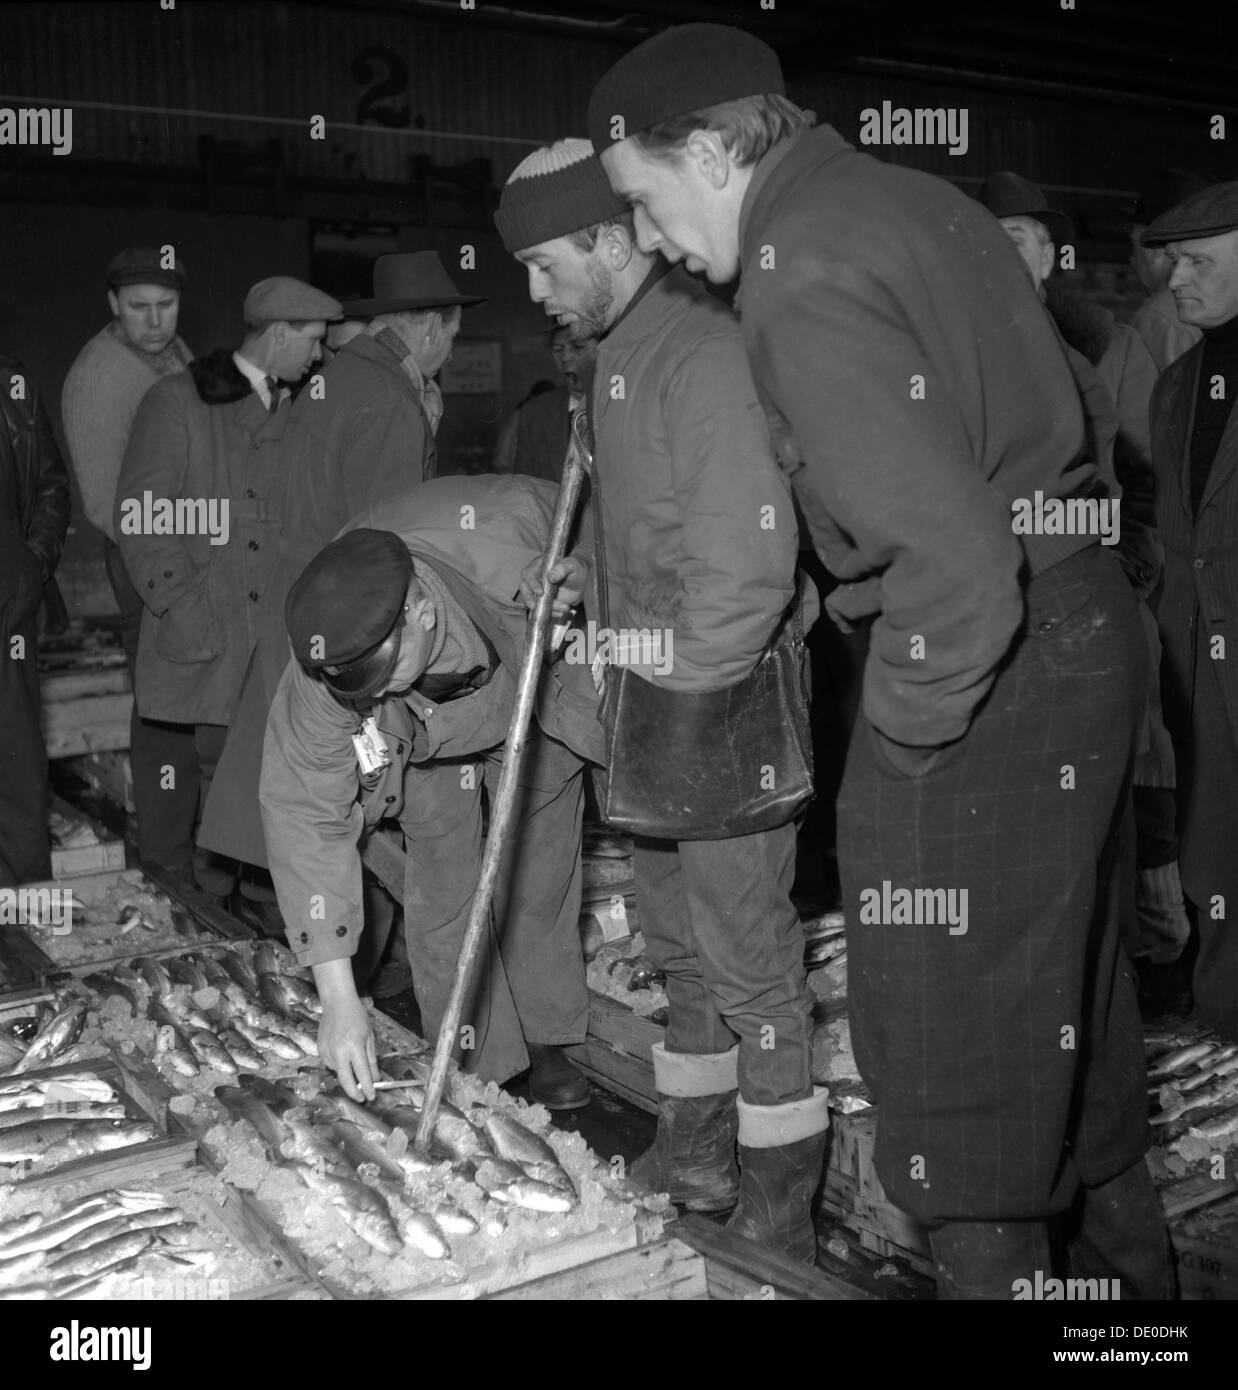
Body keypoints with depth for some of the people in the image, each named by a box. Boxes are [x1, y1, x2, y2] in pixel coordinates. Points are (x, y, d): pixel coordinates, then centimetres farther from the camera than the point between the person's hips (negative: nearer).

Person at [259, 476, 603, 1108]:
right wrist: (338, 996, -33)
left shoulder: (517, 537, -42)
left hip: (537, 700, 0)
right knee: (441, 886, -6)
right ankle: (473, 1068, 9)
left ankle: (544, 1043, 20)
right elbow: (304, 812, -32)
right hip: (425, 741, 0)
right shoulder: (323, 666, -37)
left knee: (540, 883, 2)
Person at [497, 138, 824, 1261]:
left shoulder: (706, 351, -18)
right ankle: (693, 1158, 37)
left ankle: (780, 1222, 18)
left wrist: (668, 682, -18)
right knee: (678, 939, 19)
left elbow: (749, 567, -24)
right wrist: (586, 576, 7)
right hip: (654, 704, 10)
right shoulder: (618, 351, 12)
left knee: (749, 957, 1)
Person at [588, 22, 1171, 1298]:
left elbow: (952, 550, -27)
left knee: (947, 1022, 6)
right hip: (1083, 621, 10)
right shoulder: (908, 194, 10)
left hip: (983, 664, -10)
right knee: (1063, 975, 23)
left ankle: (990, 1263, 24)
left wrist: (912, 723, -13)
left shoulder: (803, 279, -19)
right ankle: (1119, 1254, 42)